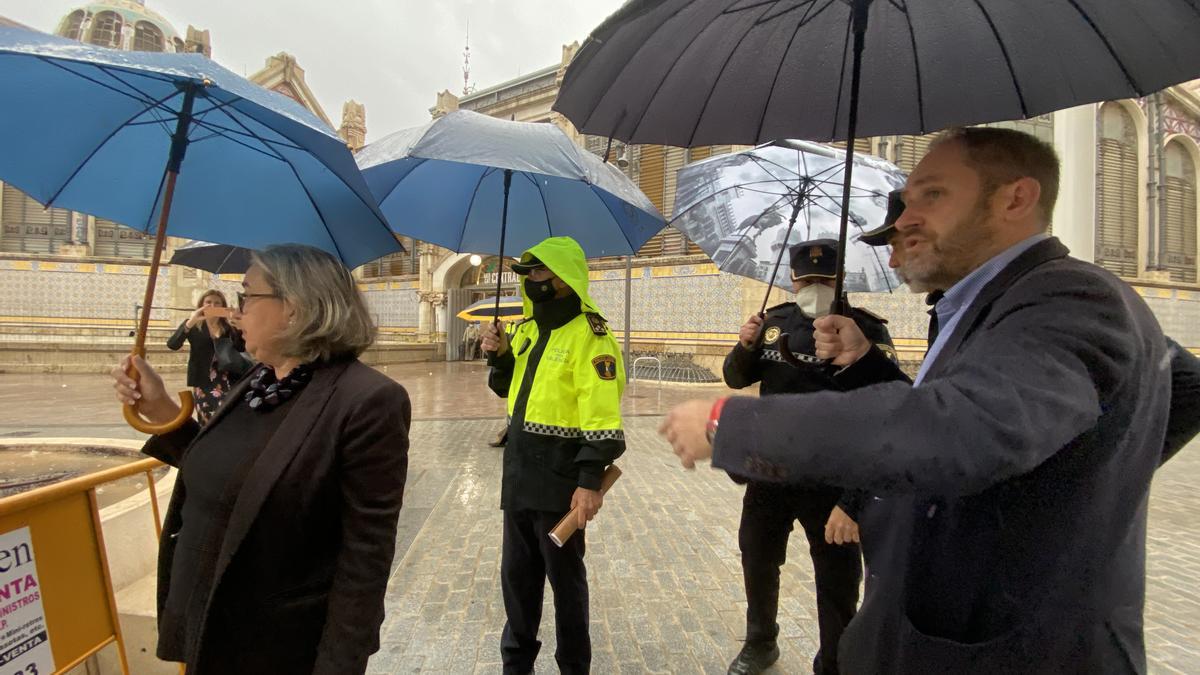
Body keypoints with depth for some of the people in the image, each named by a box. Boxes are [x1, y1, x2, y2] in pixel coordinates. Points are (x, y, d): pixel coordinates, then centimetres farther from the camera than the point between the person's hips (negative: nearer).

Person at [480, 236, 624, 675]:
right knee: (516, 573, 19)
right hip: (519, 473, 8)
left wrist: (591, 480, -25)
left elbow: (602, 417, -21)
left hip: (559, 477, -8)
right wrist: (501, 356, 1)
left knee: (564, 576, 10)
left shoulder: (589, 335, -16)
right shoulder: (529, 327, 10)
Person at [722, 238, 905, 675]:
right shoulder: (775, 323, 3)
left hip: (832, 483, -5)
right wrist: (745, 348, -9)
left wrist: (855, 501, -26)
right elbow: (738, 380, 13)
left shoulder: (867, 333, -15)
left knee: (837, 588, 9)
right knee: (757, 562, 22)